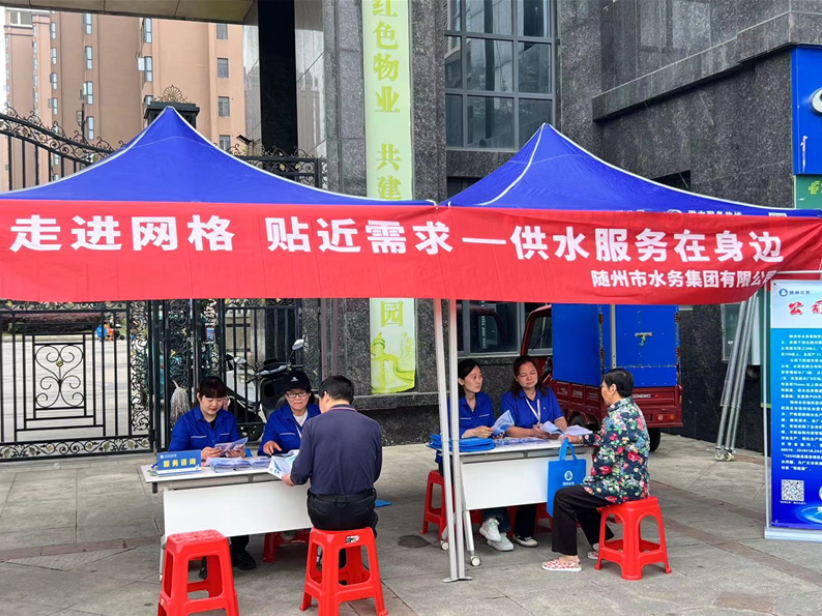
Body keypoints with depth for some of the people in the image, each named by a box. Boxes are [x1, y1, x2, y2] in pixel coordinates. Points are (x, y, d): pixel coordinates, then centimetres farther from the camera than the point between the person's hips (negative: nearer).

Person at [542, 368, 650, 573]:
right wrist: (580, 439, 26)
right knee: (580, 494, 26)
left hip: (623, 486, -10)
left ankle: (569, 558, 3)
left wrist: (590, 479, -6)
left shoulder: (618, 417, -22)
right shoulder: (631, 410, 9)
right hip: (634, 483, 10)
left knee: (563, 497, -4)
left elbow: (606, 459, -23)